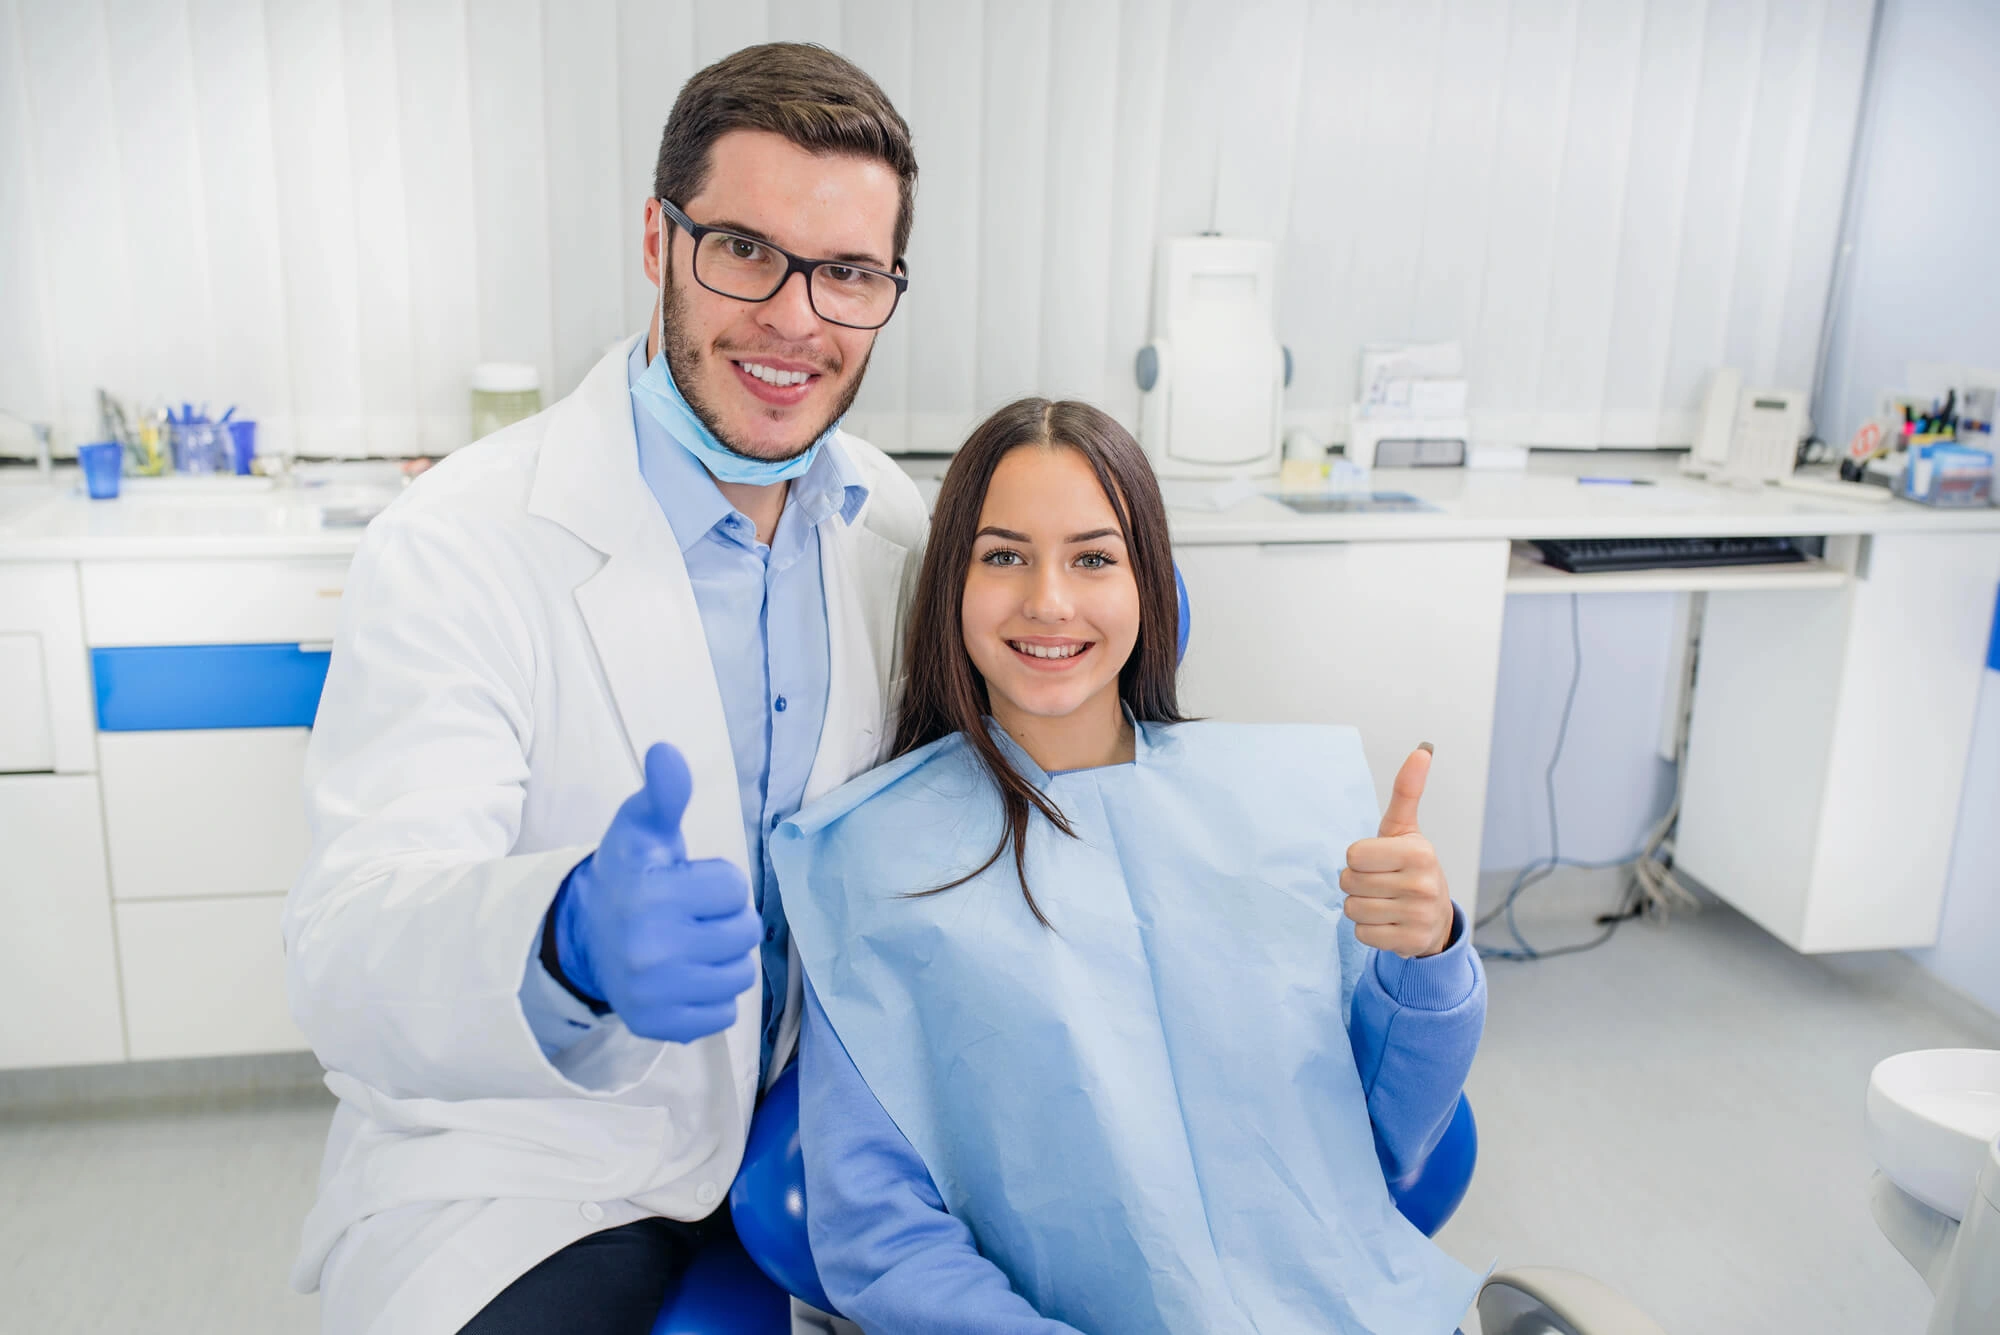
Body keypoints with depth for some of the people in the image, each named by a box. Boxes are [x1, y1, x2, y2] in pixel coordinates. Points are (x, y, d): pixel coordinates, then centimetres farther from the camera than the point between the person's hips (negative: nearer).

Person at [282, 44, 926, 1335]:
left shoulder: (893, 523, -2)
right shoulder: (456, 545, -19)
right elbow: (348, 960, -27)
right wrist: (570, 937, -49)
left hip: (807, 1121, 5)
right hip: (516, 1164, -4)